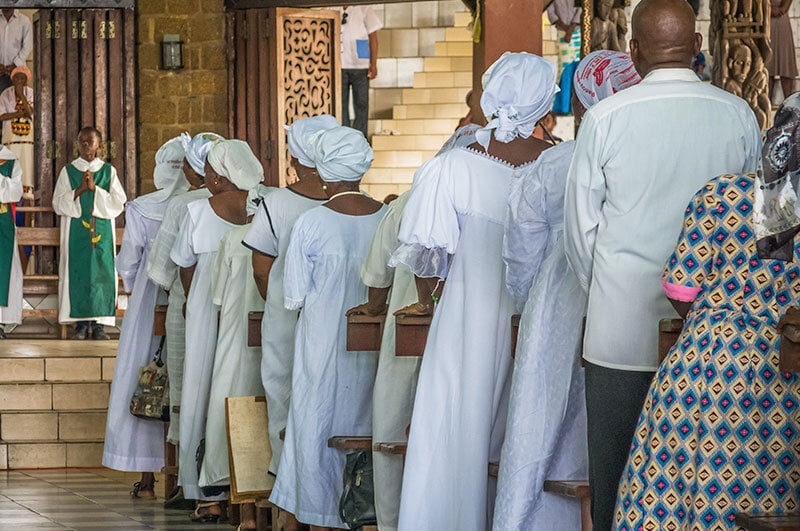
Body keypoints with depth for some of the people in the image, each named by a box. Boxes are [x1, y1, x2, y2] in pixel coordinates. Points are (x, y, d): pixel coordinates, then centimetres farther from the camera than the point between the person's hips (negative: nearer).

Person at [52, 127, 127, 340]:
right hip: (76, 231, 0)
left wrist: (95, 189, -11)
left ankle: (99, 323, -1)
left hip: (102, 231, 0)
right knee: (78, 272, -4)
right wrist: (79, 190, -12)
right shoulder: (68, 171, 7)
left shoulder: (109, 171, 7)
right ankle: (81, 323, -1)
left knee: (101, 272, -3)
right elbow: (58, 203, 1)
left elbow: (118, 202, -1)